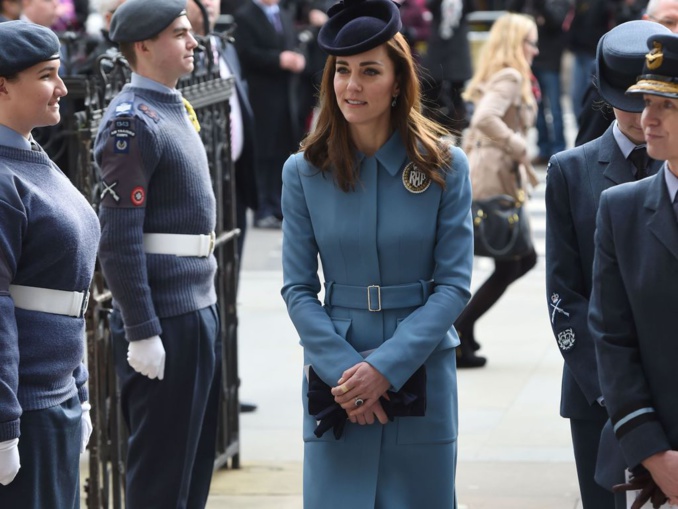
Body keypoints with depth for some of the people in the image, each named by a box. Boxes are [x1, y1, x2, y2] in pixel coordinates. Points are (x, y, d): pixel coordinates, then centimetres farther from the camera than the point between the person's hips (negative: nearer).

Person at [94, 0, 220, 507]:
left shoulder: (176, 109, 15)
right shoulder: (132, 122, -14)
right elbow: (118, 238, -19)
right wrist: (142, 333, -21)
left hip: (199, 310, 9)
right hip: (165, 320, -9)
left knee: (195, 462, 15)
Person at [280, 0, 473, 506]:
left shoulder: (444, 166, -3)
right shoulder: (304, 172, 1)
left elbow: (454, 284, -5)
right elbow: (298, 289, 1)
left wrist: (386, 367, -14)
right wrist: (344, 370, -12)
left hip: (420, 373, -1)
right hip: (337, 375, 1)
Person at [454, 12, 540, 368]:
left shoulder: (495, 77, 17)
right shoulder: (511, 77, -12)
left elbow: (476, 128, 22)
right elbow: (485, 118, -28)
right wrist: (520, 150, -21)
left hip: (481, 175, 10)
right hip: (496, 180, -10)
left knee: (525, 258, 14)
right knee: (508, 267, -3)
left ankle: (461, 323, 13)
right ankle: (455, 340, 0)